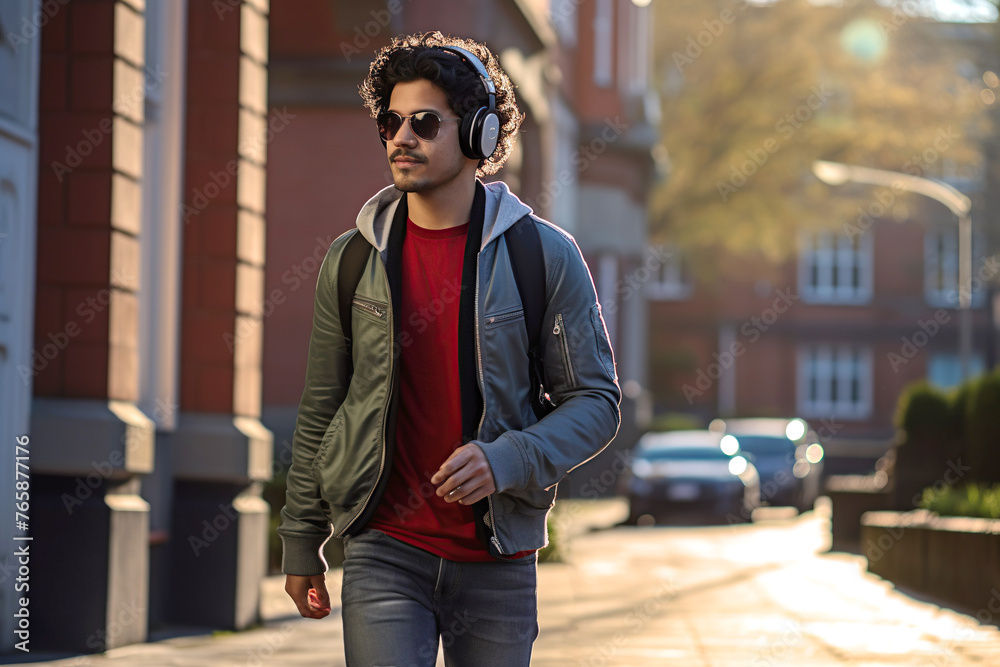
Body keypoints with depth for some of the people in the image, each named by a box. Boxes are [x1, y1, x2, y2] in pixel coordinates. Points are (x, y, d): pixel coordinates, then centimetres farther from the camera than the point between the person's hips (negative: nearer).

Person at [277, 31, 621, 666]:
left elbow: (597, 400, -1)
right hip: (384, 551, 0)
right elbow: (320, 411, 11)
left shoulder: (546, 255, -2)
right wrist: (300, 542, 12)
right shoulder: (352, 260, 4)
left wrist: (506, 460, -18)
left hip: (499, 561, 0)